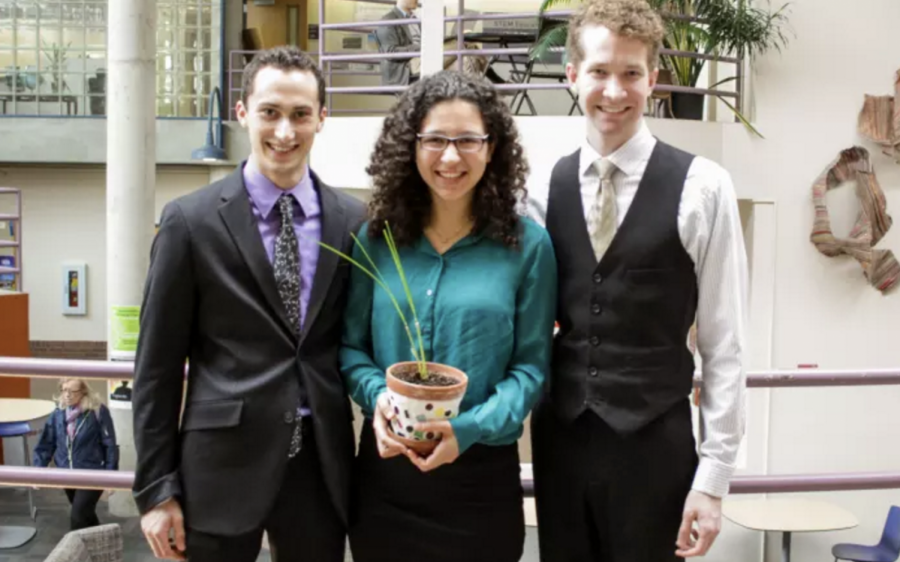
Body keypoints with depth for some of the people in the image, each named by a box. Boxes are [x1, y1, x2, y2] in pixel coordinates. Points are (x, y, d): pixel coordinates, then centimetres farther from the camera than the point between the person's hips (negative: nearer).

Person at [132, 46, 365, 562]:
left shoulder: (353, 221, 2)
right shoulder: (192, 220, -4)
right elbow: (158, 365, -3)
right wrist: (156, 489, -4)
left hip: (323, 464, 2)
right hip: (222, 465, -2)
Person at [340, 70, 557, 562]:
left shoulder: (526, 244, -4)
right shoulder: (376, 237, 3)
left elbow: (531, 365, -5)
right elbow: (351, 344, 6)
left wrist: (471, 428, -19)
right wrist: (376, 396, -15)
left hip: (480, 473, -2)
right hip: (384, 469, 2)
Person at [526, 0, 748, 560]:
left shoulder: (701, 188, -8)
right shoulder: (545, 189, 4)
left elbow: (724, 343, -6)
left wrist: (714, 474, -7)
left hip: (653, 448, -3)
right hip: (558, 441, 4)